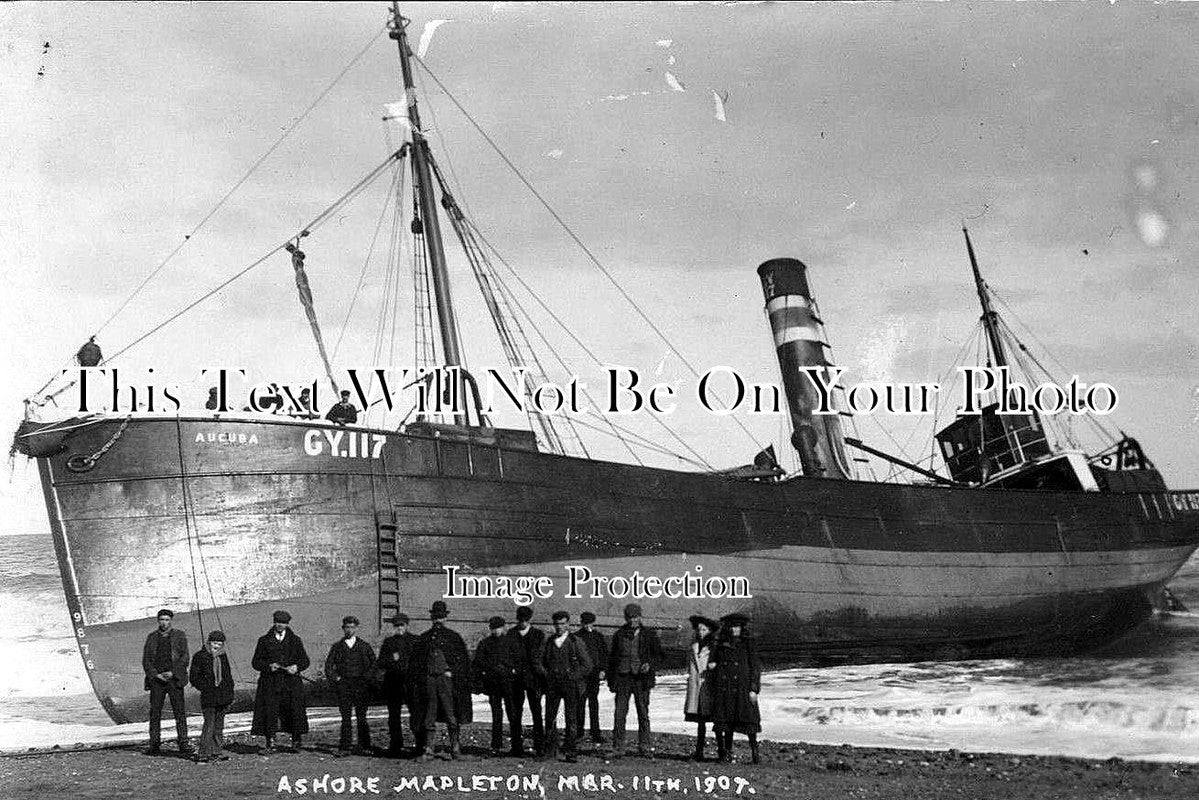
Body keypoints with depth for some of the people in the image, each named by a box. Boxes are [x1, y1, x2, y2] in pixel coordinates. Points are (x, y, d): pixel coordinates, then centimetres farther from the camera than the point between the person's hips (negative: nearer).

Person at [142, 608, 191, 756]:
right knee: (155, 713, 0)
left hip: (174, 678, -2)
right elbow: (146, 660, 8)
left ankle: (183, 744, -4)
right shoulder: (152, 637, 12)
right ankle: (154, 745, 5)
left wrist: (172, 673, -11)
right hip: (156, 679, 2)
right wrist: (156, 675, -6)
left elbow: (184, 657, 1)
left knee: (180, 712, -5)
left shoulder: (179, 636, 7)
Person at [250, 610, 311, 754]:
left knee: (295, 711, -4)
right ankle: (270, 743, -1)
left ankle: (296, 741, 10)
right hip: (270, 683, 0)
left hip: (291, 682, 1)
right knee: (269, 711, -7)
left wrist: (297, 667, -7)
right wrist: (269, 666, -11)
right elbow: (255, 662, 8)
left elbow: (305, 660, 14)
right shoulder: (264, 640, 9)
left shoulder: (295, 640, 12)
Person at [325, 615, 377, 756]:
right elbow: (328, 665, 12)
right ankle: (344, 748, -4)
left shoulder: (365, 646, 9)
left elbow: (374, 663, 9)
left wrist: (367, 677, -2)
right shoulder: (337, 647, 11)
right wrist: (335, 679, 0)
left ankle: (364, 747, 6)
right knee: (345, 717, -4)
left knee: (361, 717, 0)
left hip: (361, 685, 0)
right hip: (343, 685, 0)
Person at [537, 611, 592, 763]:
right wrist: (547, 675, -1)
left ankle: (570, 752, -1)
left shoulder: (576, 642, 3)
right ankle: (550, 750, 9)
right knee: (550, 717, -1)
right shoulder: (548, 643, 11)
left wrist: (573, 676, -5)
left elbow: (587, 665, 3)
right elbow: (539, 663, 15)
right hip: (552, 685, 2)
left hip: (570, 684, -2)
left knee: (571, 719, -4)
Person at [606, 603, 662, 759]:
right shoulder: (619, 634, 9)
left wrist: (650, 664, -13)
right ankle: (618, 748, 0)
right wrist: (610, 680, 7)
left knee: (643, 713, 5)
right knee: (620, 713, -4)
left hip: (641, 678, -1)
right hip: (622, 677, 1)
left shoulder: (649, 634, 6)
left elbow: (658, 654, 7)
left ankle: (645, 746, 14)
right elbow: (611, 658, 13)